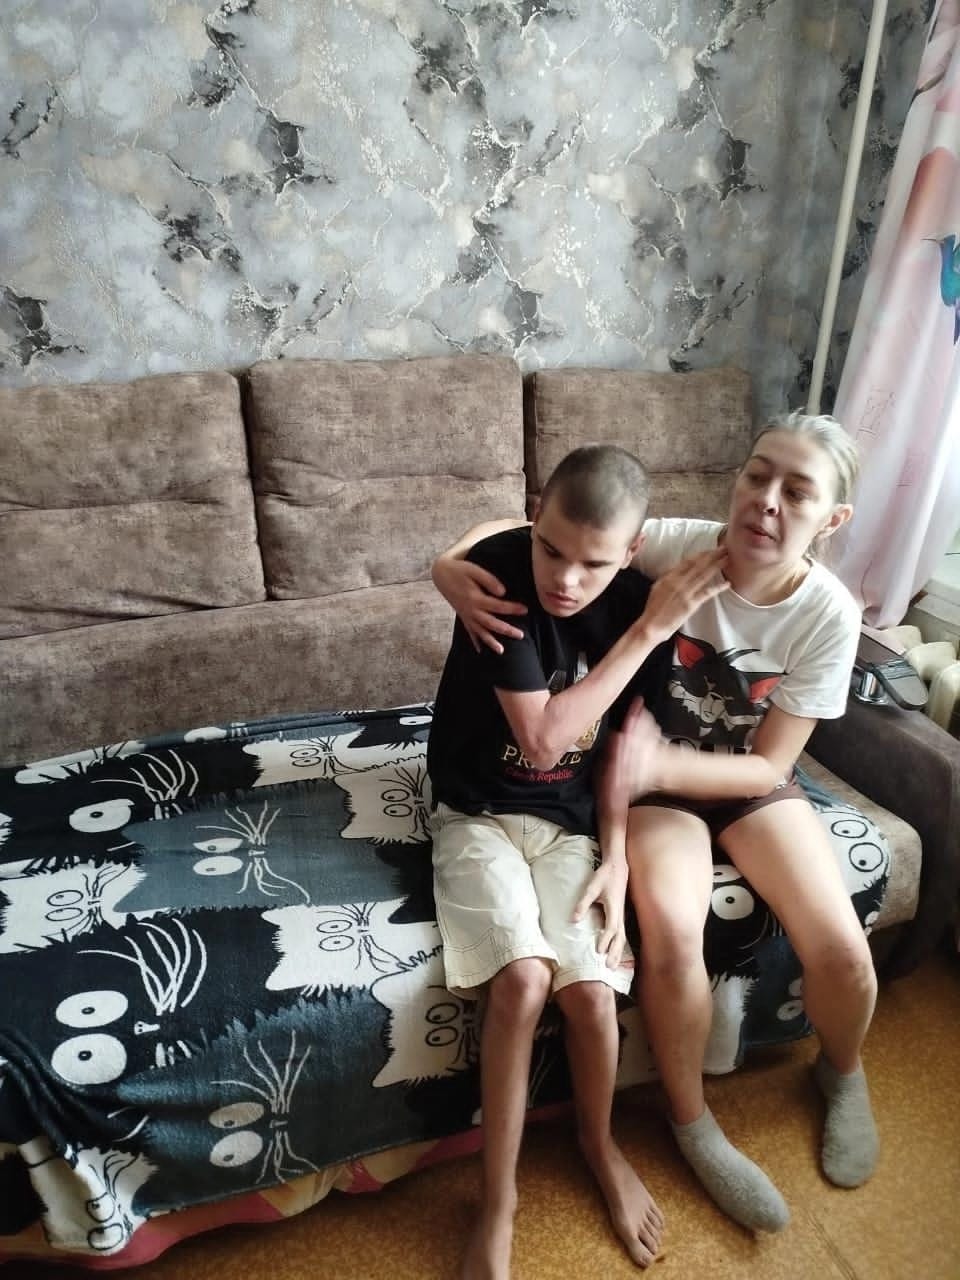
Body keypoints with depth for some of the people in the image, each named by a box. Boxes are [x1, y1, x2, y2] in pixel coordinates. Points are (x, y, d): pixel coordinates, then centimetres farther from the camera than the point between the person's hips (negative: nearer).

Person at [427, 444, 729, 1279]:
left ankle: (599, 1143, 20)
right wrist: (647, 634, -24)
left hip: (571, 821, 3)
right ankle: (499, 1198, 1)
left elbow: (618, 744, -1)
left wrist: (617, 857, -10)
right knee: (524, 978, -24)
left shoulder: (640, 601, -11)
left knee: (591, 988, -15)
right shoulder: (496, 570, -23)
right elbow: (542, 738, -25)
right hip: (479, 810, -2)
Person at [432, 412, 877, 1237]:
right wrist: (451, 564, -34)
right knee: (671, 930, -27)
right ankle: (692, 1119, 4)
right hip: (656, 781, -1)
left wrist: (662, 765, -33)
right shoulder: (678, 547, -22)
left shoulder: (828, 614, -18)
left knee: (842, 951, -13)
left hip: (749, 783, 2)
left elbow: (769, 766, -15)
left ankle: (843, 1073, 25)